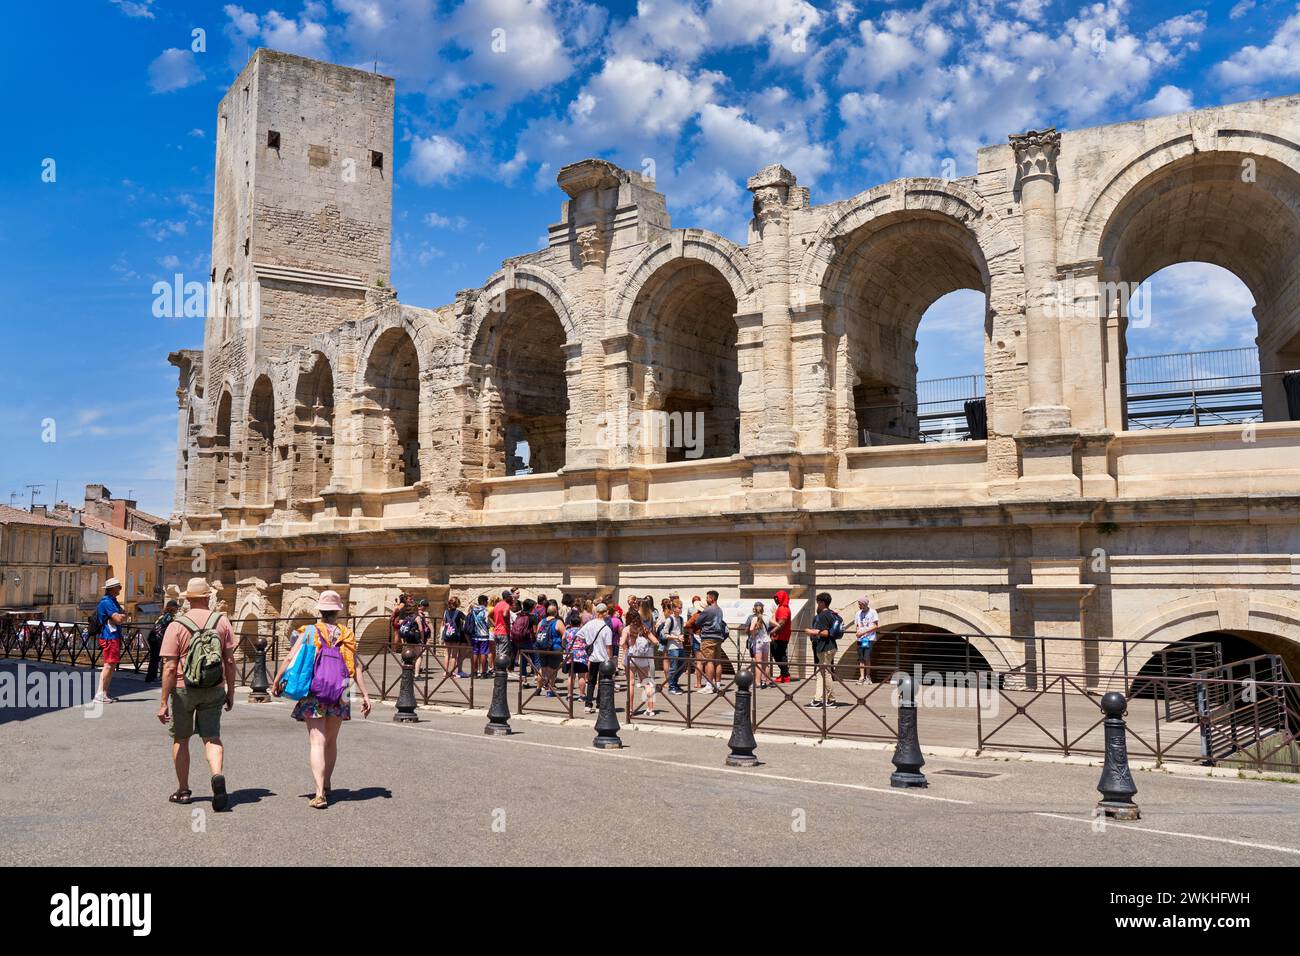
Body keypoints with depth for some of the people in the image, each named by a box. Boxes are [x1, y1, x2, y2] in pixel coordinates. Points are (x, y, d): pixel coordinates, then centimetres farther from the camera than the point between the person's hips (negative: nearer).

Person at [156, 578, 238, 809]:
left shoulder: (176, 626, -8)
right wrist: (230, 692, 9)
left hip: (183, 688, -1)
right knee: (212, 737, 4)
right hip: (214, 689, 1)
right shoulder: (222, 621, -1)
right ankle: (217, 775, -22)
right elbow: (230, 660, 0)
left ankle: (183, 790, 23)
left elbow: (169, 667, -12)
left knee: (180, 739, 15)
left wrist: (163, 702, -8)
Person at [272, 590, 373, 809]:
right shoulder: (347, 634, 3)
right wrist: (365, 695, 0)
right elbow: (355, 669, -2)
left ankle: (320, 794, -16)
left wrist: (277, 682, 10)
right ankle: (326, 786, 32)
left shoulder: (309, 632, -1)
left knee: (317, 743, -4)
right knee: (331, 741, 18)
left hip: (313, 693, -2)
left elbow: (289, 659, -3)